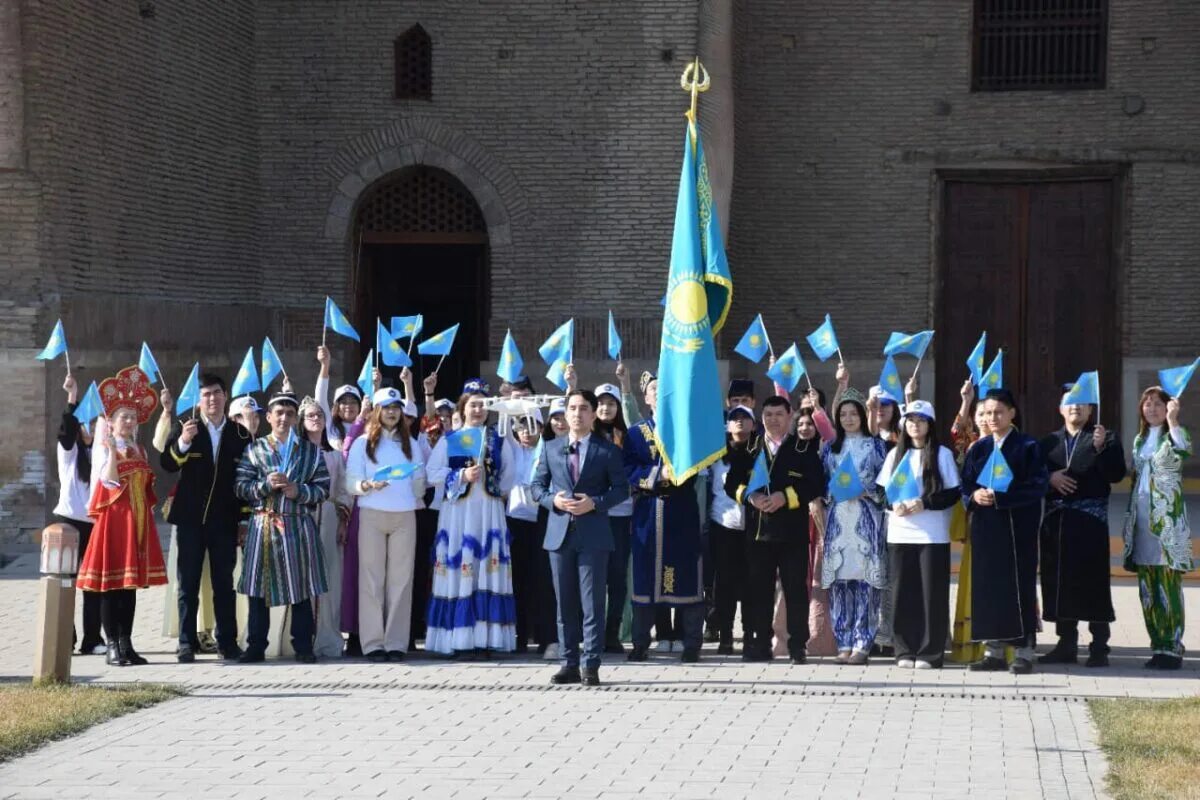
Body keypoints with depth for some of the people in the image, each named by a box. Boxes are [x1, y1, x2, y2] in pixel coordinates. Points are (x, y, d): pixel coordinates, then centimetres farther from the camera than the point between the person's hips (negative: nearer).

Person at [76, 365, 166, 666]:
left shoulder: (139, 450, 16)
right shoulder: (103, 448, -1)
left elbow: (146, 485, 15)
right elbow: (108, 479, -16)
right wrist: (112, 451, -22)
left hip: (138, 518, 6)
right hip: (114, 516, -6)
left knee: (131, 582, 6)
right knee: (111, 582, -6)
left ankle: (126, 644, 8)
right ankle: (113, 646, -5)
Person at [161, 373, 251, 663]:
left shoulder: (240, 434, 7)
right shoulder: (184, 429, 2)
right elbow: (168, 465, -9)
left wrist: (245, 514, 3)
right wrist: (182, 442, -27)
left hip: (224, 519, 1)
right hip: (190, 517, -1)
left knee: (224, 583, 4)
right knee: (188, 583, 1)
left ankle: (227, 642, 9)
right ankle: (186, 643, 4)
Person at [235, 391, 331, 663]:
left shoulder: (311, 451, 9)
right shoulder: (254, 450, 8)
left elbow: (323, 488, 5)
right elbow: (241, 487, 1)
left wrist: (299, 491, -11)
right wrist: (266, 485, -14)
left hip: (298, 526, 0)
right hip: (263, 526, 0)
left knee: (300, 588, 2)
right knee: (258, 589, 2)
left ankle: (303, 646, 9)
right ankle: (256, 646, 8)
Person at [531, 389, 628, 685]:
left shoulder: (607, 450, 3)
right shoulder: (551, 450, 11)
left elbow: (621, 488, 1)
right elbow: (537, 486, 12)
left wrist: (595, 502, -14)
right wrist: (553, 500, -8)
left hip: (593, 535, -3)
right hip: (560, 533, 3)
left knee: (592, 603, -4)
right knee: (565, 603, 6)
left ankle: (591, 666, -2)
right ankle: (569, 664, 11)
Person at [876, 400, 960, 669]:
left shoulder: (942, 454, 2)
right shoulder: (896, 453, 12)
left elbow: (953, 493, -2)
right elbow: (881, 489, 12)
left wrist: (925, 503, -15)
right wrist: (893, 505, -8)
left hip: (933, 535, -3)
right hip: (899, 533, 3)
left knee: (931, 594, -3)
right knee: (903, 593, 2)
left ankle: (929, 653, 1)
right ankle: (905, 651, 8)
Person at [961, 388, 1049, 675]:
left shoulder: (1027, 447, -2)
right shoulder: (978, 449, 13)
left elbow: (1038, 486, -10)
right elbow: (965, 485, 11)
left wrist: (999, 497, -18)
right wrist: (975, 495, -12)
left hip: (1017, 528, -4)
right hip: (985, 527, 5)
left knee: (1019, 585, -4)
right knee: (987, 586, 3)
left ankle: (1024, 651, 1)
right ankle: (994, 650, 9)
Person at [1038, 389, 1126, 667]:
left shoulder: (1106, 438, 7)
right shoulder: (1049, 442, 18)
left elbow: (1116, 474, -5)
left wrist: (1101, 447, -19)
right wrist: (1049, 477, -7)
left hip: (1090, 518, -4)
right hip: (1056, 518, 4)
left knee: (1093, 582, -7)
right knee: (1059, 581, 4)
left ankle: (1099, 648, -4)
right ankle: (1067, 645, 12)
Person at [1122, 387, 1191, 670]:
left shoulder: (1173, 435, -1)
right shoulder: (1140, 440, 17)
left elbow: (1185, 449, -26)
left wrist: (1172, 419, -24)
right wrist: (1129, 517, 16)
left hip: (1167, 517, -6)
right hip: (1142, 517, 6)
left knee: (1169, 585, -8)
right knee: (1147, 588, 6)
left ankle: (1172, 648, -7)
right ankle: (1158, 646, 12)